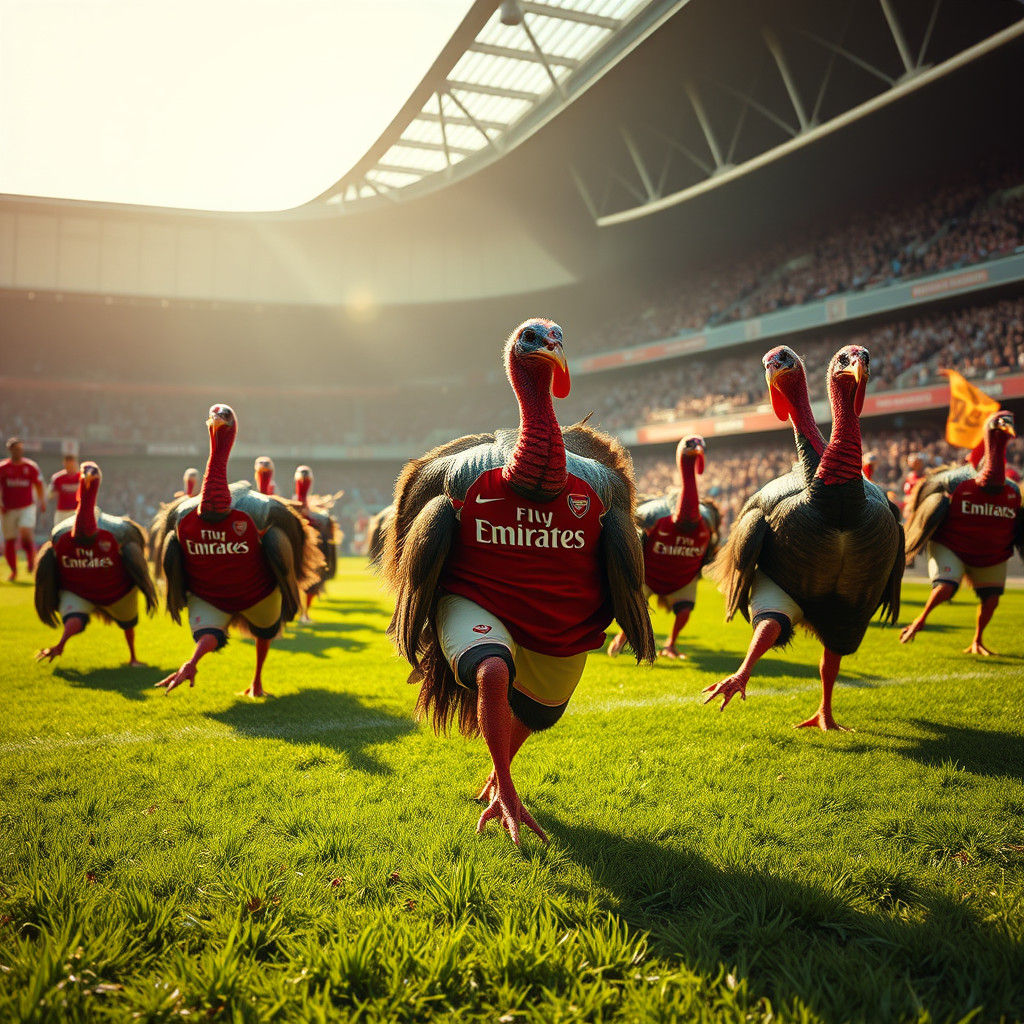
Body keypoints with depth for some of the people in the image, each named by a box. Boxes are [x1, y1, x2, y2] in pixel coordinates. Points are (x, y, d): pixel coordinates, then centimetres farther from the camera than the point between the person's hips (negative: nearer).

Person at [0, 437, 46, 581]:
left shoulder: (31, 467, 2)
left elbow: (39, 486, 10)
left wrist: (42, 503, 8)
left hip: (27, 507, -1)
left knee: (26, 533, -24)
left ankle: (31, 558, 1)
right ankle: (13, 571, 20)